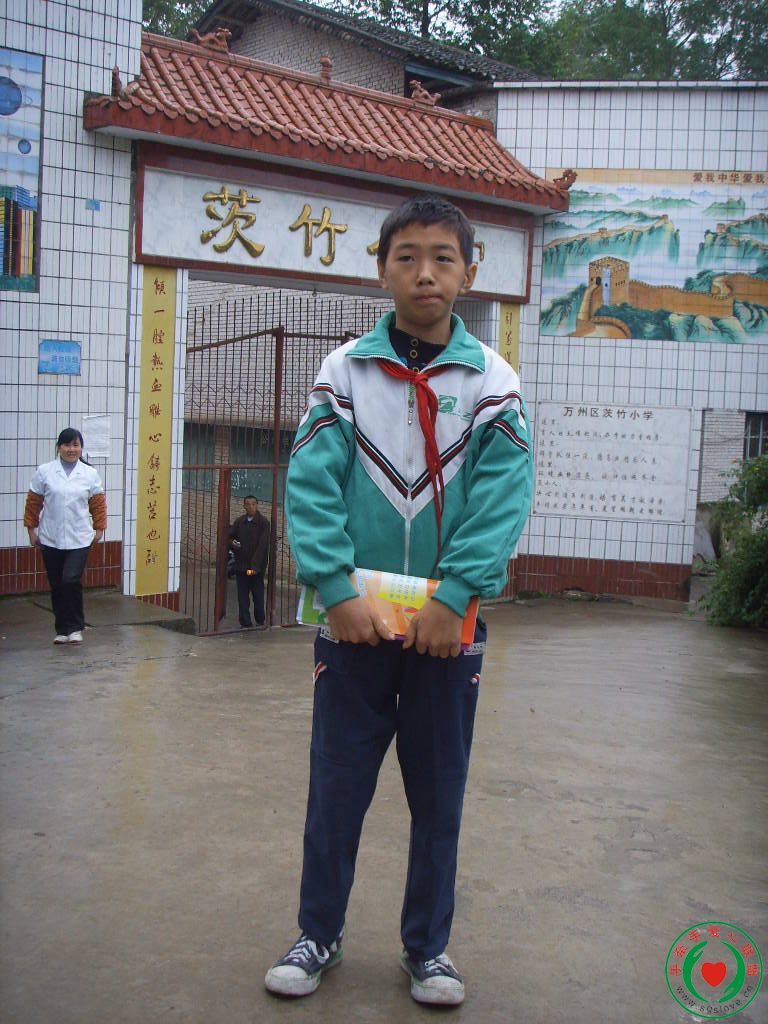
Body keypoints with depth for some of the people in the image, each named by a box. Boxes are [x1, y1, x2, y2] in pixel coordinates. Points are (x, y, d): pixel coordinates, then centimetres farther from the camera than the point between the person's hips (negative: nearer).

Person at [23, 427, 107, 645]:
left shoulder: (90, 474, 3)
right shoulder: (45, 472, 1)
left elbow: (98, 504, 9)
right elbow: (33, 502, 6)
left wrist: (99, 528, 6)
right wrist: (31, 529, 5)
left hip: (79, 539, -1)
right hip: (51, 539, 1)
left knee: (71, 581, -14)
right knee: (57, 586, 9)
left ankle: (75, 627, 2)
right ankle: (62, 629, 21)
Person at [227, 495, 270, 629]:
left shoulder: (263, 522, -5)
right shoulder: (239, 521, 9)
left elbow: (262, 546, -11)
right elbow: (230, 537, 17)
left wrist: (254, 566, -18)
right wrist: (232, 543, -9)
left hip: (256, 567, -4)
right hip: (241, 566, 4)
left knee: (258, 596, 4)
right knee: (242, 596, 4)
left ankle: (260, 622, 18)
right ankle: (245, 623, 11)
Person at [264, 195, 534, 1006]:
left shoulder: (493, 380, 0)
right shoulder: (345, 370, 0)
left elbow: (503, 498, -8)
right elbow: (311, 485, -7)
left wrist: (454, 596, -17)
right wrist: (338, 589, -17)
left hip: (448, 625, 0)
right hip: (353, 622, 0)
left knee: (439, 794, 12)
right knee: (336, 786, 10)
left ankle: (426, 946, 31)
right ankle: (319, 934, 31)